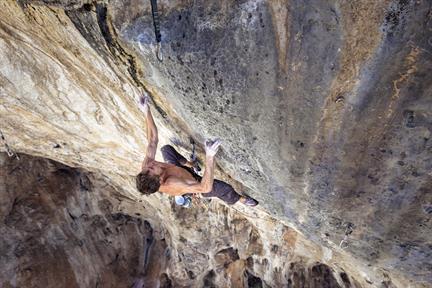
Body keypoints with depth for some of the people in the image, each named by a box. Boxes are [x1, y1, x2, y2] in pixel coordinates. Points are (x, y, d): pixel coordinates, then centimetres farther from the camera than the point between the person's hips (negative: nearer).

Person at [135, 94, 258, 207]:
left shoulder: (146, 168, -34)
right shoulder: (171, 185, -51)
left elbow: (153, 141, -23)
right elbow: (205, 188, -57)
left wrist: (147, 112, -28)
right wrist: (210, 157, -68)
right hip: (193, 182, -5)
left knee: (166, 148, 20)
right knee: (225, 188, -16)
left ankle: (188, 164, 45)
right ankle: (237, 199, 22)